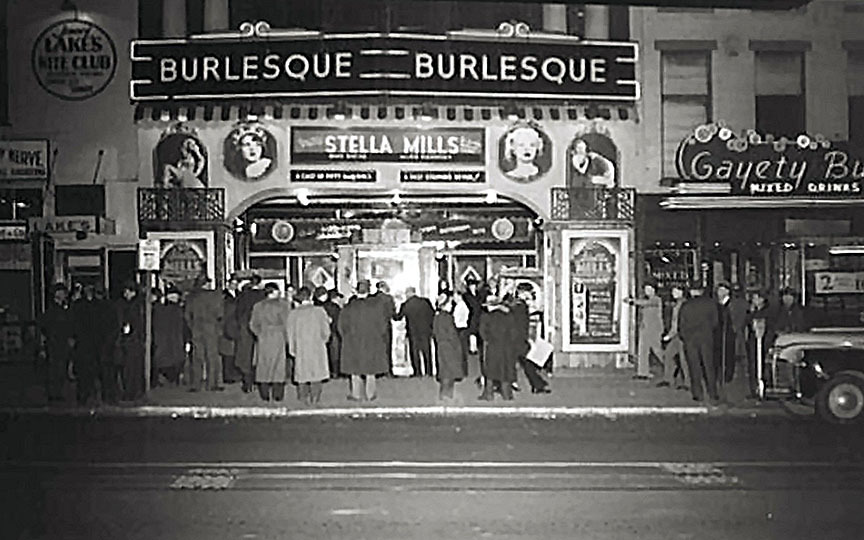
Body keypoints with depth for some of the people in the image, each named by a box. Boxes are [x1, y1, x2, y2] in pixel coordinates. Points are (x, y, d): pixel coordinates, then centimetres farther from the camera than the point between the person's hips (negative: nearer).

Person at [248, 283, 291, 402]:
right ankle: (277, 395, 2)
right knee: (279, 366, 3)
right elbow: (287, 323, -9)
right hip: (279, 338, -3)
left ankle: (265, 395, 8)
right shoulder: (283, 305, -6)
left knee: (263, 365, 9)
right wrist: (287, 338, 0)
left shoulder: (258, 306, 5)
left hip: (263, 339, 3)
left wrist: (260, 334, 14)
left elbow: (253, 324, 5)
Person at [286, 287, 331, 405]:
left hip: (300, 348, 1)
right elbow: (326, 331, -5)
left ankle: (305, 397, 14)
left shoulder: (293, 313, -5)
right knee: (317, 373, 10)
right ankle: (315, 397, 10)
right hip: (317, 347, -1)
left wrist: (292, 349, 11)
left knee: (302, 373, 12)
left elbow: (290, 333, 1)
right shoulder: (319, 311, -9)